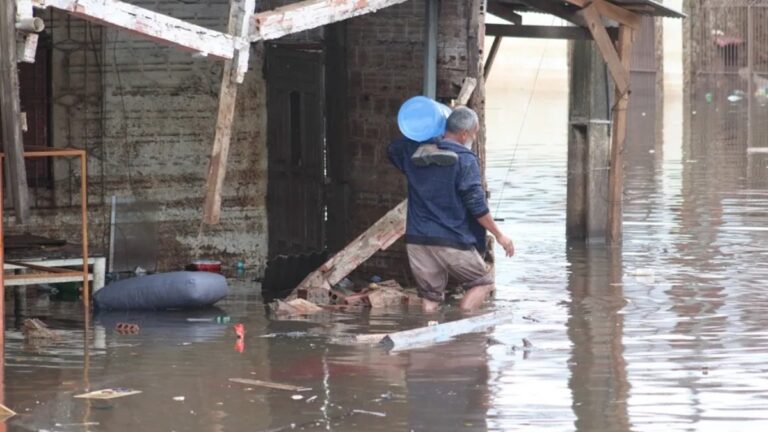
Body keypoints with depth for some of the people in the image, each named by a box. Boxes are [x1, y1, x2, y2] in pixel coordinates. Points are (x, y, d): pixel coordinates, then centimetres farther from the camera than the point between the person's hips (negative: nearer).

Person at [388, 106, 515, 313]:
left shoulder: (414, 151, 7)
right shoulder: (465, 160, -10)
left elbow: (393, 150, 32)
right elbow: (476, 205, -12)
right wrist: (499, 235, -3)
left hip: (417, 240, 5)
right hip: (452, 242, -5)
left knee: (430, 296, 13)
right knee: (483, 281, 12)